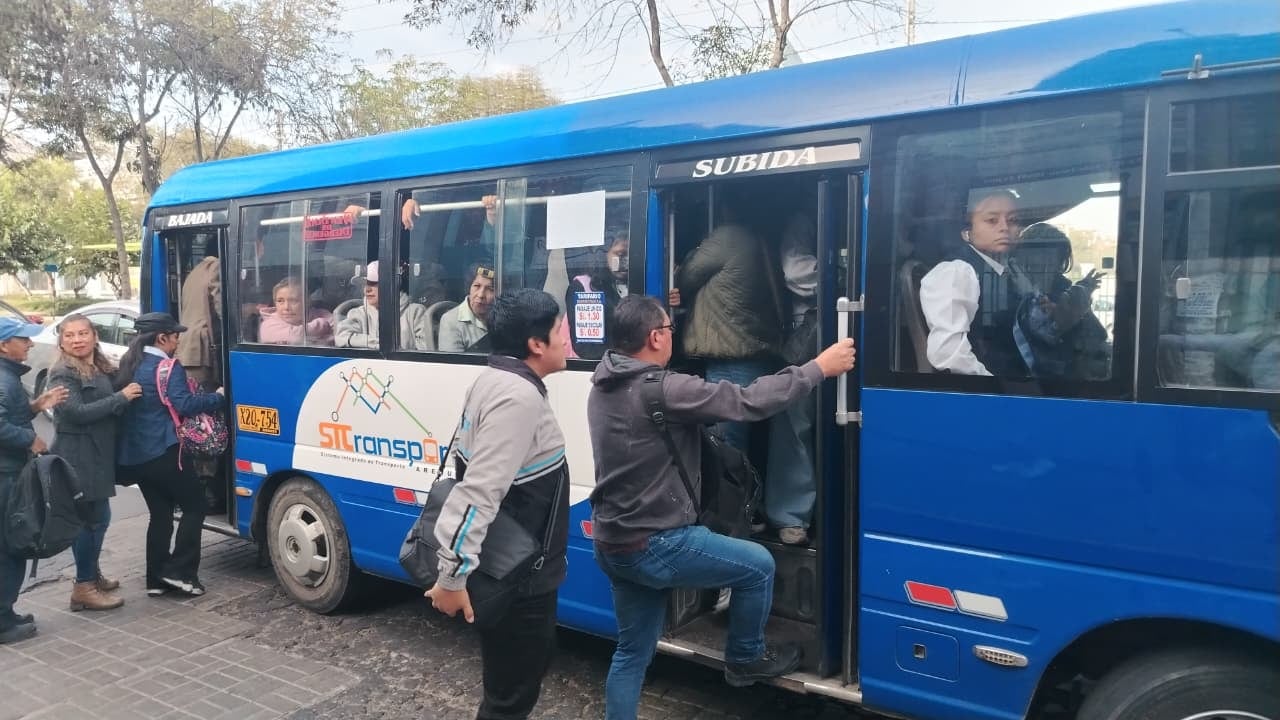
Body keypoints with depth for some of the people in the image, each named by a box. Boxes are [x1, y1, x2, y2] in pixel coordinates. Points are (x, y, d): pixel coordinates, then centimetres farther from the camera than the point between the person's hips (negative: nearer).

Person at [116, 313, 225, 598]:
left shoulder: (128, 365, 13)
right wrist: (219, 397, -8)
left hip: (134, 455, 8)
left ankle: (156, 579, 15)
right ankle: (179, 571, -1)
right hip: (163, 452, -8)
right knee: (194, 506, 4)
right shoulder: (168, 367, -12)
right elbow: (184, 404, -19)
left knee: (159, 514, 14)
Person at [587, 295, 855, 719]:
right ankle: (744, 660, 31)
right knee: (758, 565, 12)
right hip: (654, 546, -8)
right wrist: (819, 368, -9)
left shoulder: (604, 386, 5)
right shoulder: (664, 390, -23)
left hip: (612, 543, 9)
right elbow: (750, 402, -20)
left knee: (633, 651, 20)